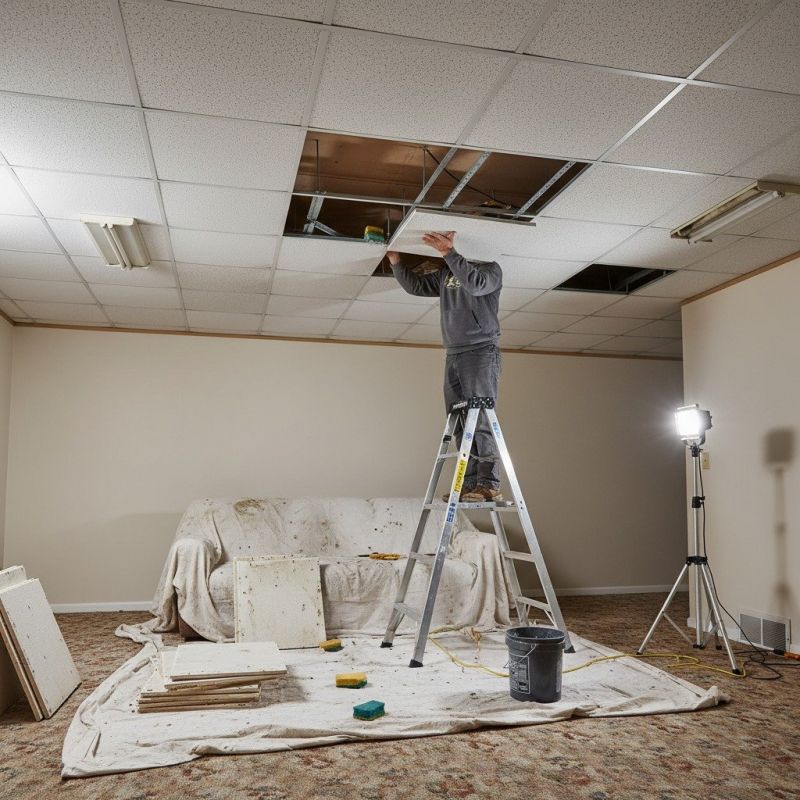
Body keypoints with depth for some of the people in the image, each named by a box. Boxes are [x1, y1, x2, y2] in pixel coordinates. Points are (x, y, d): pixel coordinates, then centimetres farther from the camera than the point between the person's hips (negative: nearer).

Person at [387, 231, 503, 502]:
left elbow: (476, 284, -19)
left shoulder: (490, 268, 2)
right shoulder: (445, 275, 20)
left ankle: (489, 484, -13)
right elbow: (415, 285, 23)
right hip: (454, 355, 6)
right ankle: (471, 484, 2)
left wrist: (449, 253, -22)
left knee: (481, 420, -13)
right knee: (461, 425, 1)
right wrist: (396, 262, 10)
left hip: (481, 352, -6)